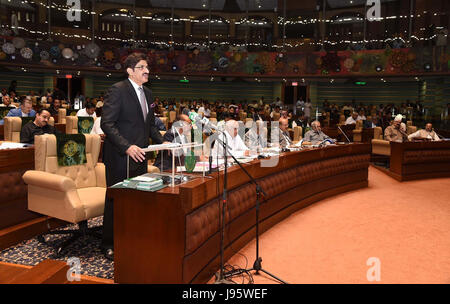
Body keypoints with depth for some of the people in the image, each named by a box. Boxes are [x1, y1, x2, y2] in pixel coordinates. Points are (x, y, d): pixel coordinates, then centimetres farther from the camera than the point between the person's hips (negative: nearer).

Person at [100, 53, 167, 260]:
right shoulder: (117, 90, -11)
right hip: (119, 157, -7)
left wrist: (161, 142, 7)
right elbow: (107, 124, -18)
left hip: (139, 156, 7)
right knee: (116, 200, 3)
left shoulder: (147, 93, 14)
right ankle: (109, 244, 18)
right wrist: (127, 147, -28)